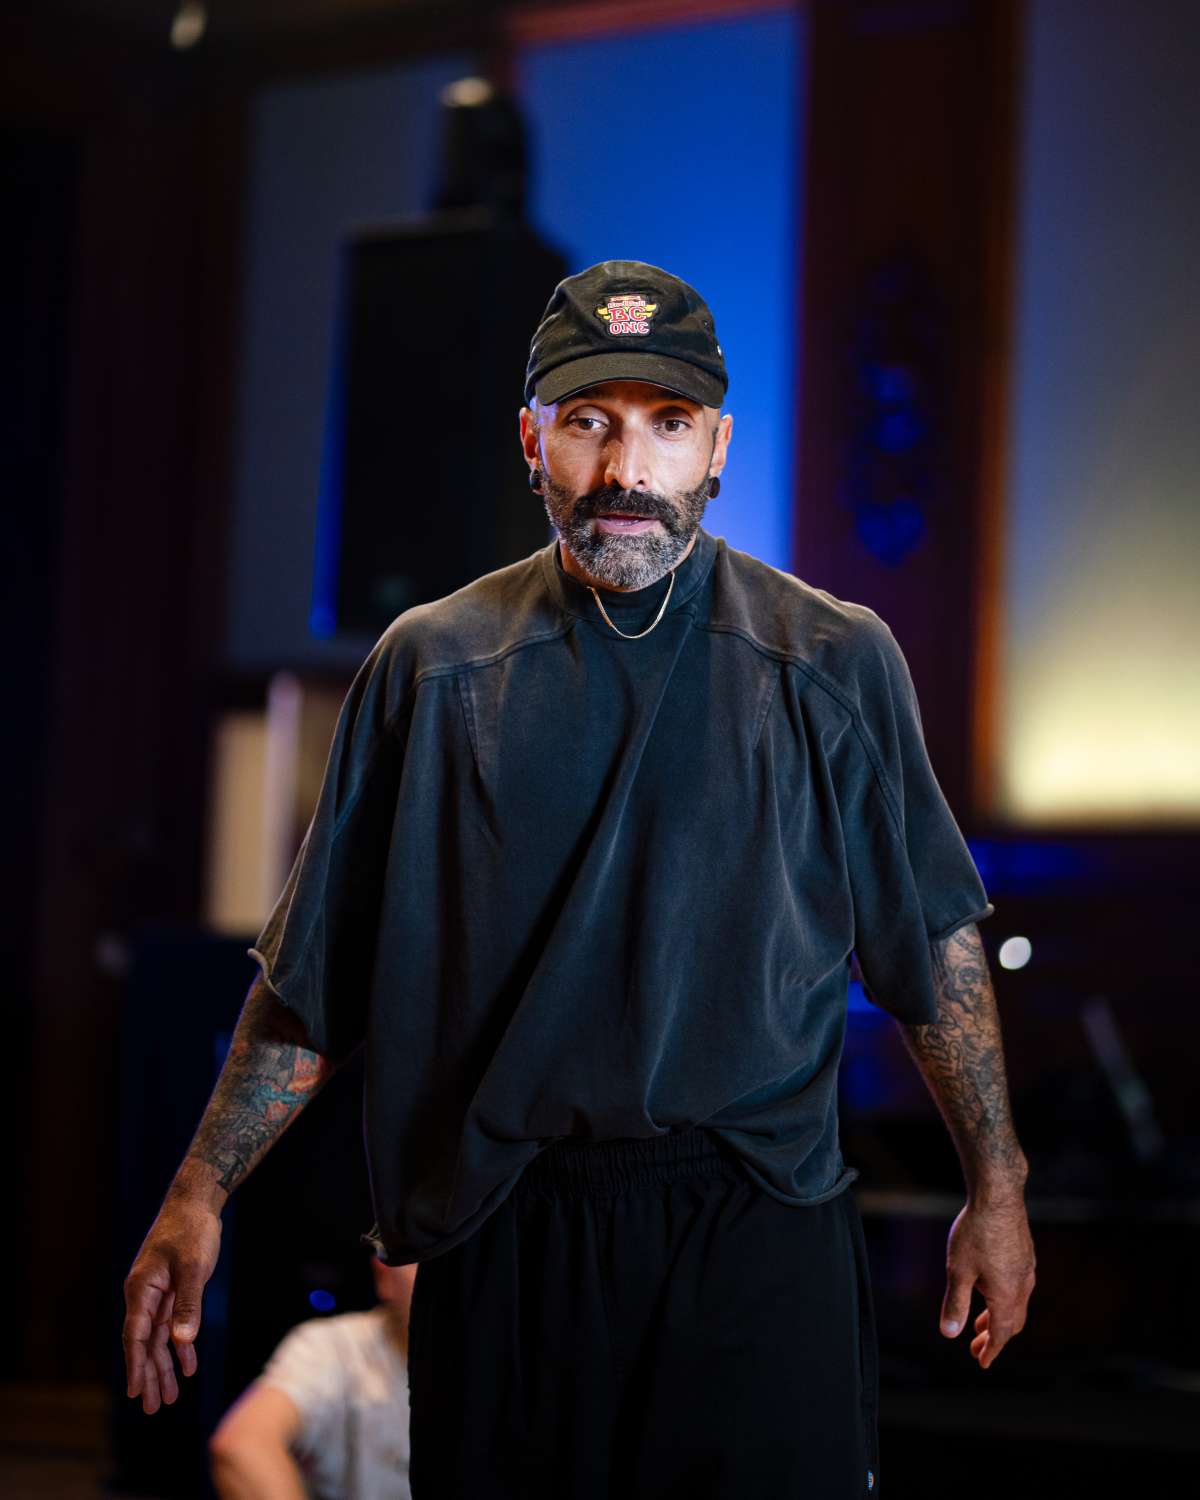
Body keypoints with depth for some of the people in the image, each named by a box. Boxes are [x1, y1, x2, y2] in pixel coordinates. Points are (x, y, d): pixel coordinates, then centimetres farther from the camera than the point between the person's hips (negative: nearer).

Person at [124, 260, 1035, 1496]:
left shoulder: (837, 663, 4)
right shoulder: (430, 667, 5)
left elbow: (935, 940, 10)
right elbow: (312, 974, 9)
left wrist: (996, 1189, 10)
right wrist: (198, 1197, 6)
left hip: (759, 1244, -1)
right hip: (501, 1252, 1)